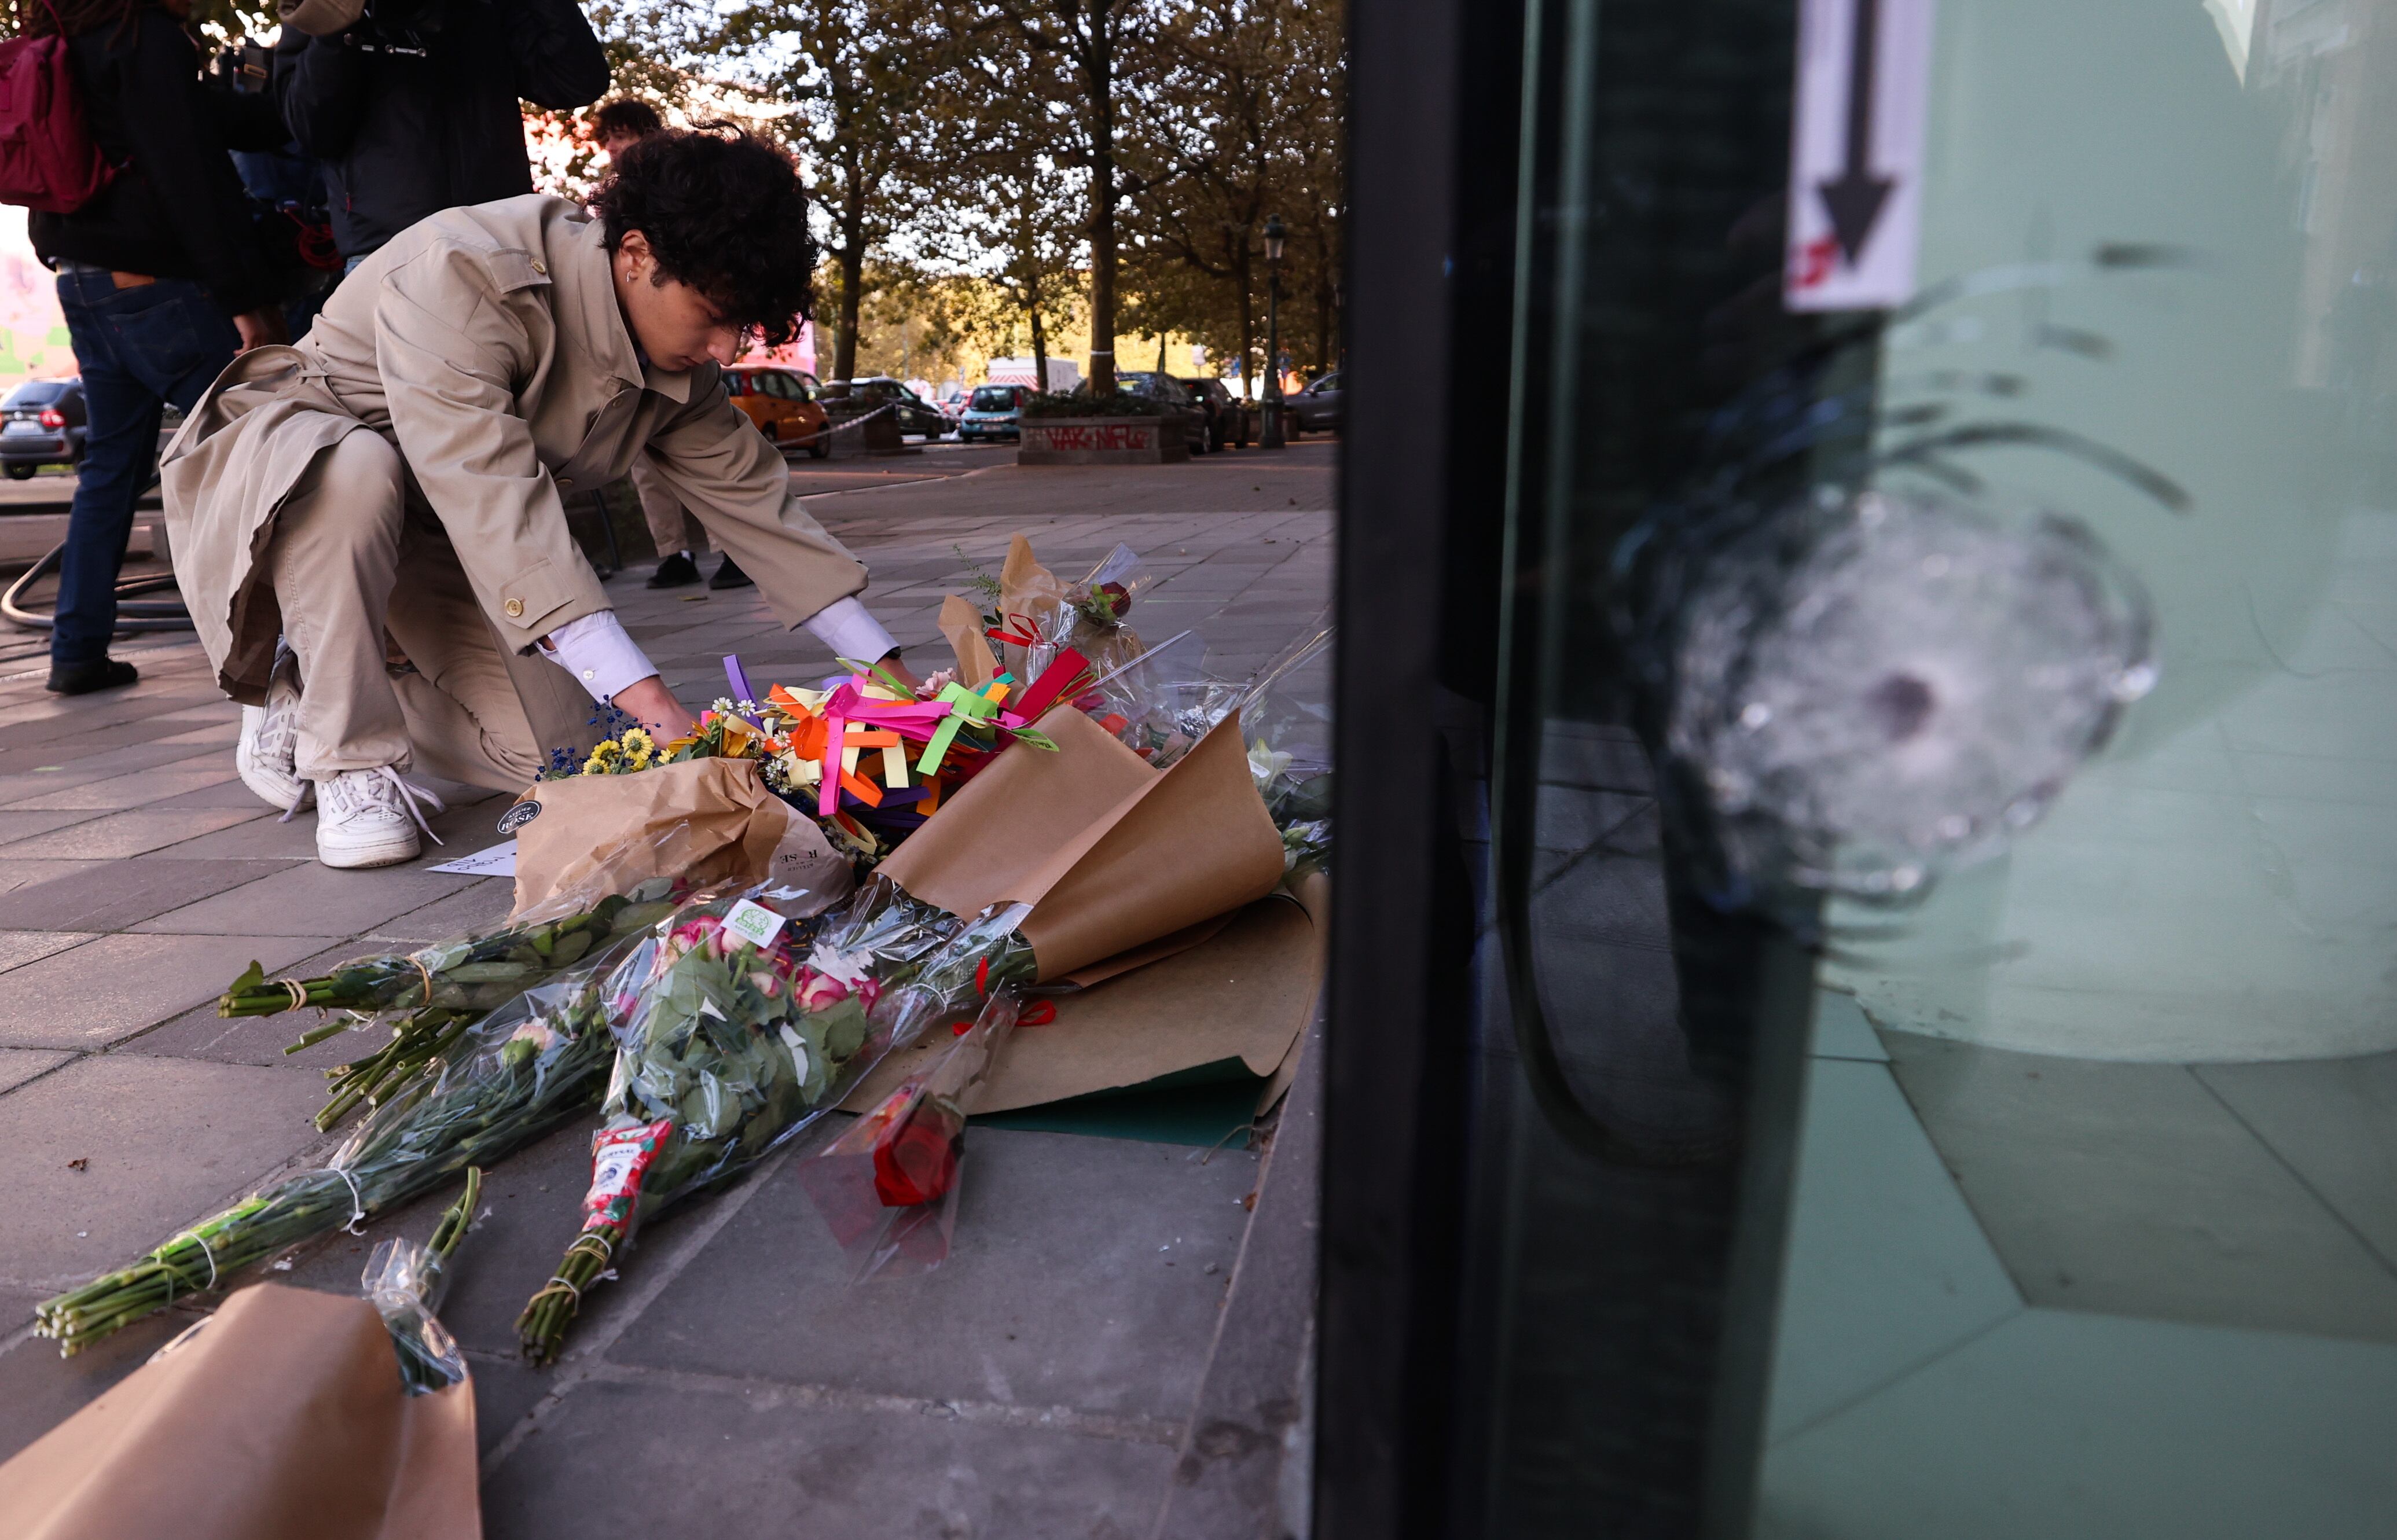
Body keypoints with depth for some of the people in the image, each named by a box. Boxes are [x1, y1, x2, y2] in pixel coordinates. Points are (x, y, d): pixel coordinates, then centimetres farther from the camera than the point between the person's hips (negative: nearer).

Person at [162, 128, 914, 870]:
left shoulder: (677, 359, -10)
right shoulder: (461, 276, -33)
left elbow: (751, 496, -5)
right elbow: (494, 498, -43)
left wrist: (886, 669, -12)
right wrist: (646, 699, -51)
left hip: (423, 530, 6)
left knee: (545, 747, -12)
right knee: (356, 470, -42)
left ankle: (314, 698, 14)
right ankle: (349, 754, -20)